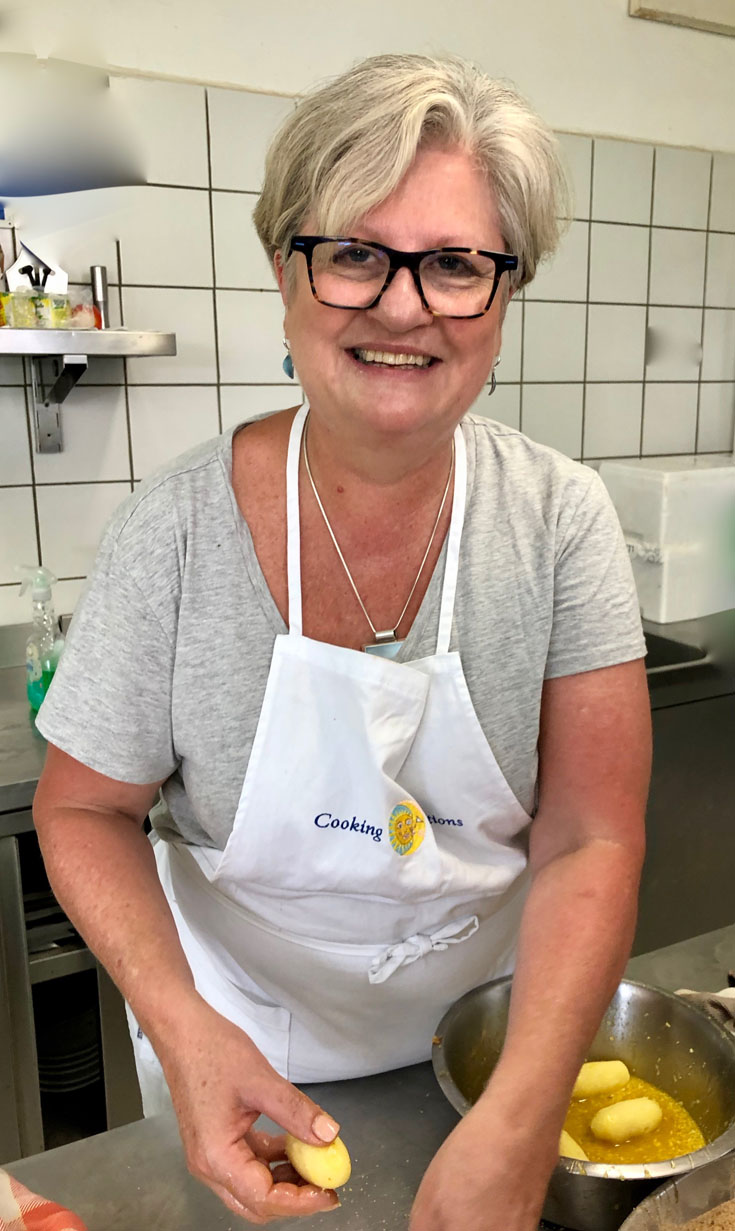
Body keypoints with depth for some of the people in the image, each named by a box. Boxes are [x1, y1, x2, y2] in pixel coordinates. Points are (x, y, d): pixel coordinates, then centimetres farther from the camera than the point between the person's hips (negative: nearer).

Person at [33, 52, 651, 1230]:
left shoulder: (560, 517, -16)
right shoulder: (177, 526, -19)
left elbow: (593, 842, -18)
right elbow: (84, 808, -10)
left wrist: (516, 1120, -29)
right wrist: (183, 1025, -25)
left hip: (491, 1028, 1)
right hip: (244, 1044, 0)